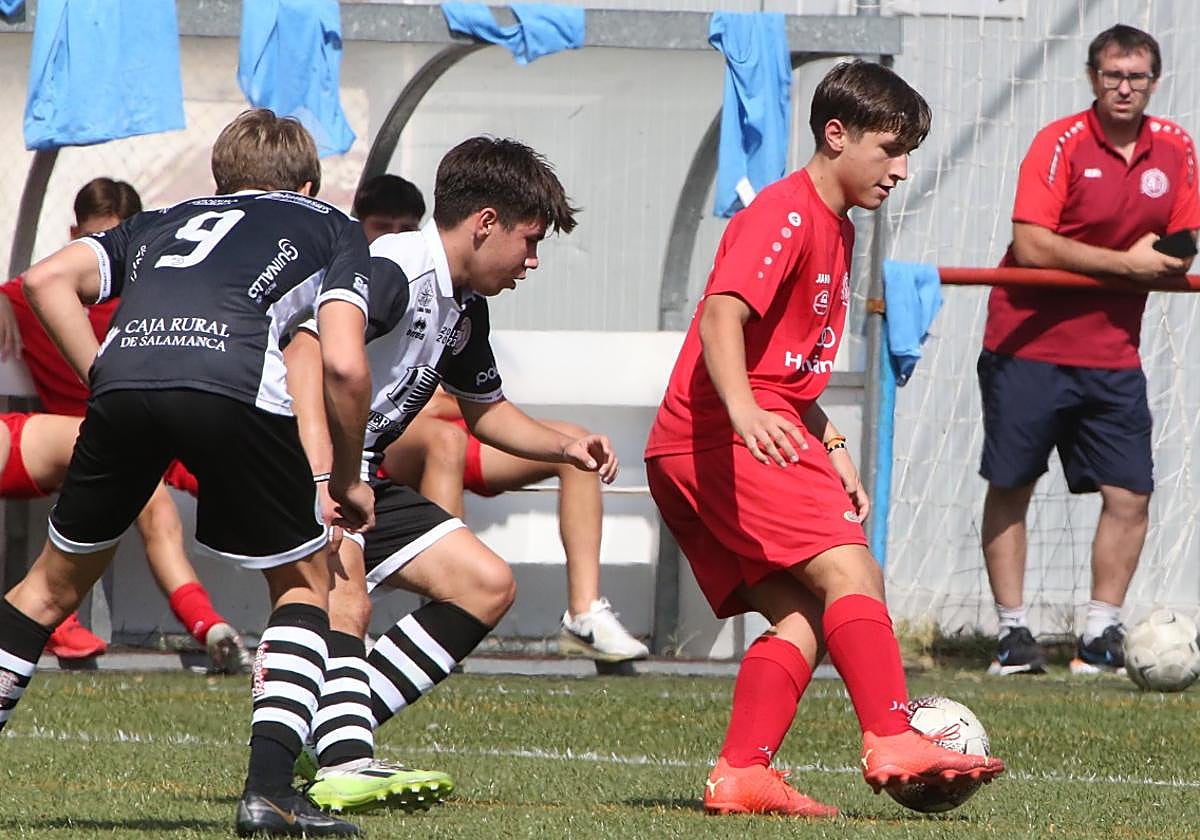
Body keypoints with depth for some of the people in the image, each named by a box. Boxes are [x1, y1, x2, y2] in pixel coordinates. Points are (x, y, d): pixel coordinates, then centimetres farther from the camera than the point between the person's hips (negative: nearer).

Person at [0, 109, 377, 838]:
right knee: (303, 584, 17)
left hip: (125, 383, 3)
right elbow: (344, 364, 12)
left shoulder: (163, 223, 37)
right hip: (236, 386, -3)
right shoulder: (330, 226, 29)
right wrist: (348, 480, 24)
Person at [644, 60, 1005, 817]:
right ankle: (893, 743, -29)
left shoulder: (835, 229, 23)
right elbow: (723, 314, -25)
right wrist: (744, 411, -40)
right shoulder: (786, 213, -9)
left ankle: (741, 776, -2)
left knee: (806, 617, 3)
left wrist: (832, 449, 18)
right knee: (850, 571, -19)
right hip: (720, 439, -10)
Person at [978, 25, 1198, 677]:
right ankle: (1013, 631, 11)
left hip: (1112, 354, 4)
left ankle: (1101, 634, 8)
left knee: (1129, 496, -3)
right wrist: (1125, 263, -19)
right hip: (1028, 346, -4)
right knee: (1010, 488, 2)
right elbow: (1031, 244, -19)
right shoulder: (1061, 143, -11)